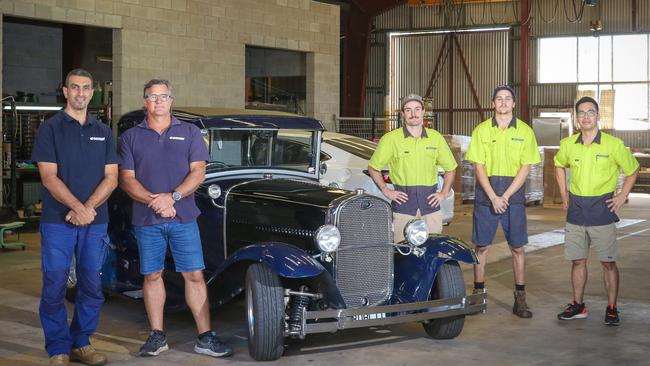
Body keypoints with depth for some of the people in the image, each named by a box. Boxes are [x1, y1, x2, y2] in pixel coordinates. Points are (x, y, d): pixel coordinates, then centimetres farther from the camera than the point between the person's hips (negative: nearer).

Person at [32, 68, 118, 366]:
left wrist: (89, 208, -11)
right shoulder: (50, 129, 1)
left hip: (96, 222, 4)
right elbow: (49, 177, -8)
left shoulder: (103, 132, 12)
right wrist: (78, 208, -19)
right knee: (54, 286, -2)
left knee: (92, 287, 6)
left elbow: (111, 177, 5)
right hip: (57, 221, -3)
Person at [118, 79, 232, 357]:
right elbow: (127, 179, 0)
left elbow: (198, 172, 0)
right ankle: (157, 336, 17)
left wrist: (173, 196, -15)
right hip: (146, 219, 1)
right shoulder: (130, 137, 7)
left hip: (184, 217, 0)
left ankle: (205, 338, 2)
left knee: (194, 275, -2)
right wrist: (153, 201, -15)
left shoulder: (190, 133, 8)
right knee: (152, 275, 6)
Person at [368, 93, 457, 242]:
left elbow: (450, 168, 19)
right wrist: (386, 190, -1)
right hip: (403, 200, -2)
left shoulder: (436, 137, 10)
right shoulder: (391, 139, 1)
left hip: (430, 201, 2)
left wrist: (444, 193, 9)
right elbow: (373, 168, 8)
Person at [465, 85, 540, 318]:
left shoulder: (525, 131, 4)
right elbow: (479, 167, -1)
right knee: (481, 246, 4)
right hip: (485, 196, 0)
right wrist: (493, 197, -10)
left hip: (514, 196, 0)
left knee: (518, 248, 2)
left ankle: (520, 299, 8)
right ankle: (478, 294, 13)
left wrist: (505, 196, -10)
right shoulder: (481, 130, 3)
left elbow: (526, 168, -1)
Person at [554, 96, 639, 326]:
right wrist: (564, 194, 14)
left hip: (602, 210, -3)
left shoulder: (613, 144, -7)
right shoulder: (568, 144, 2)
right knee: (577, 261, 9)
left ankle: (611, 309, 10)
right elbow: (559, 165, 23)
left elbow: (632, 170, 6)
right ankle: (578, 306, 20)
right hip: (576, 210, 3)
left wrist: (622, 196, -1)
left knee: (608, 262, 1)